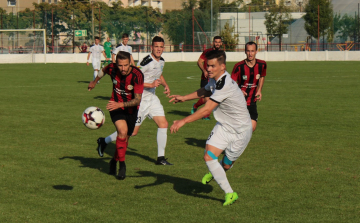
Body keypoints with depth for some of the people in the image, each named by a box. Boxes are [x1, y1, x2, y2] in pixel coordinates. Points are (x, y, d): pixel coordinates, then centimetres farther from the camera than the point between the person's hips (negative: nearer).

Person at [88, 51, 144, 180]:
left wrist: (120, 104, -40)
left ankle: (114, 160, 40)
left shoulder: (137, 75, -26)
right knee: (122, 131, -25)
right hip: (116, 106, -1)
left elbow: (137, 100, -27)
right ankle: (122, 164, -14)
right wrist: (94, 82, 26)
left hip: (131, 109, 1)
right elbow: (103, 70, 8)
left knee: (125, 138, 12)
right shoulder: (112, 69, -19)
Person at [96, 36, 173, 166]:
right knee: (132, 131, -2)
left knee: (163, 124, -3)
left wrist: (165, 85, 11)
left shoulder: (161, 61, 7)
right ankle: (104, 142, 19)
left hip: (152, 98, 8)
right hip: (139, 99, -8)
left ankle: (160, 158, 5)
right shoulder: (146, 62, -22)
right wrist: (151, 85, -26)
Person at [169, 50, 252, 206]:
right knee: (209, 156, -5)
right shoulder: (214, 79, -1)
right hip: (223, 126, 8)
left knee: (226, 165, -4)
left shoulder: (225, 85, -31)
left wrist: (183, 121, -31)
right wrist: (184, 98, 19)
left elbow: (206, 109, -33)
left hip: (240, 130, -8)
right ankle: (229, 193, 14)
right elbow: (205, 91, 25)